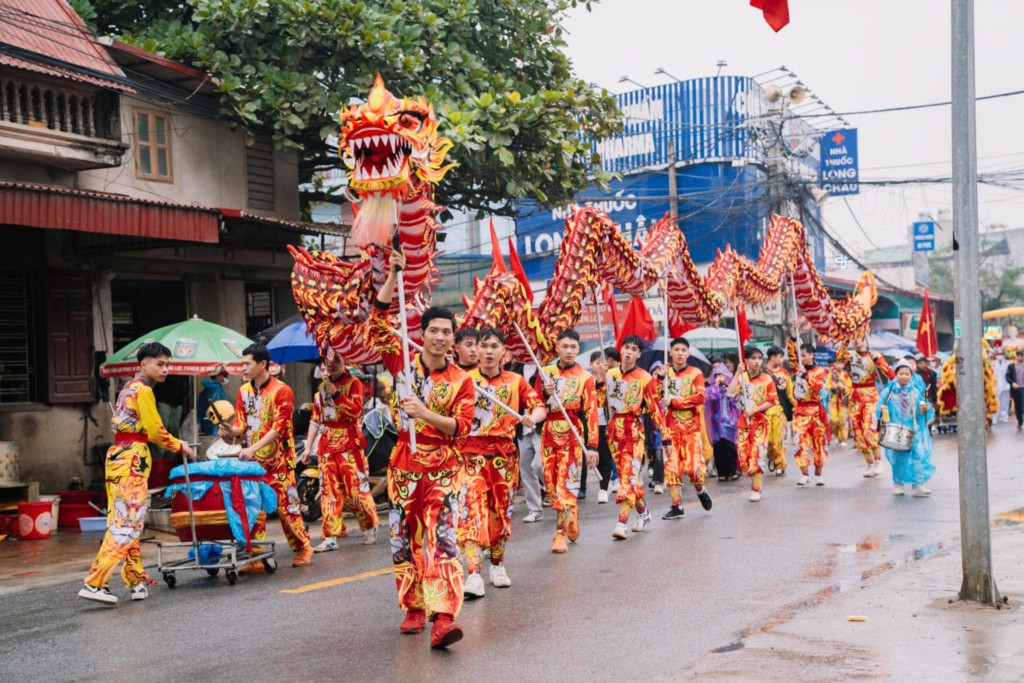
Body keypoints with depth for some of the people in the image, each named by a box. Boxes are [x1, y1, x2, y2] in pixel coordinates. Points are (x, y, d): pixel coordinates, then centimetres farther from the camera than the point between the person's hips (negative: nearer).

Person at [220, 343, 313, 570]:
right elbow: (242, 425, 10)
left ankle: (303, 548, 18)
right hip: (252, 461, 5)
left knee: (286, 505, 0)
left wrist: (253, 448, -27)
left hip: (278, 460, -5)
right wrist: (232, 431, -14)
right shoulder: (244, 391, 9)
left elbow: (278, 429, -17)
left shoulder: (281, 391, -10)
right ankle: (256, 558, 6)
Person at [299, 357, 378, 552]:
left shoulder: (352, 383, -1)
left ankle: (370, 529, 14)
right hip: (327, 446, 5)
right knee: (329, 492, 2)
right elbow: (315, 419, 16)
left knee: (357, 489, -4)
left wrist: (335, 394, -19)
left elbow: (356, 410, -16)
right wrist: (308, 447, 12)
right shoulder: (321, 388, 15)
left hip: (349, 445, -5)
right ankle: (330, 537, 4)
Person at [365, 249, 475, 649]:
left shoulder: (461, 380, 0)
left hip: (444, 470, -2)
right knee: (404, 541, 8)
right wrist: (393, 275, -9)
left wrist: (425, 412, -20)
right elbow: (377, 321, -2)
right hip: (405, 466, 2)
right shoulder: (403, 362, 3)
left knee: (442, 539, -14)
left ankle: (443, 619, -24)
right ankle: (414, 609, 22)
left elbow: (461, 428, -6)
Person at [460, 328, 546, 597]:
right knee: (473, 509, -14)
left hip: (504, 453, 2)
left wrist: (532, 417, -17)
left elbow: (539, 407, 4)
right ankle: (474, 575, -20)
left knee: (501, 510, 10)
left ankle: (497, 565, 28)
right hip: (472, 452, -2)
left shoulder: (515, 381, 6)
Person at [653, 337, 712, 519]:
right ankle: (677, 506, 8)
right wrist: (659, 377, -12)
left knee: (693, 466, -9)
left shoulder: (695, 374, 1)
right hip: (671, 427, 3)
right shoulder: (664, 373, 10)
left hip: (691, 427, -2)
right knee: (671, 467, -2)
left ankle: (700, 490, 23)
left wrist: (673, 402, -14)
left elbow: (699, 397, -12)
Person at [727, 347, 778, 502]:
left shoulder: (766, 379, -3)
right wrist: (738, 373, -15)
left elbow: (772, 401, -5)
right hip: (743, 421, 3)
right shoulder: (741, 377, 3)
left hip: (759, 421, -3)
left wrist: (754, 410, -14)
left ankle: (756, 489, 0)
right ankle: (755, 479, 27)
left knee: (757, 455, -7)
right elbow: (730, 393, -13)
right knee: (743, 457, 3)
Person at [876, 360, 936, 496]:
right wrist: (882, 409, -16)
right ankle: (899, 484, 17)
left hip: (914, 431, 0)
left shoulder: (916, 392, 7)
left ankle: (918, 485, -7)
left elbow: (922, 412, 7)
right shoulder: (888, 391, 5)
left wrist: (925, 409, -14)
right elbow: (879, 408, 5)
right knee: (898, 457, 1)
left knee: (918, 455, -11)